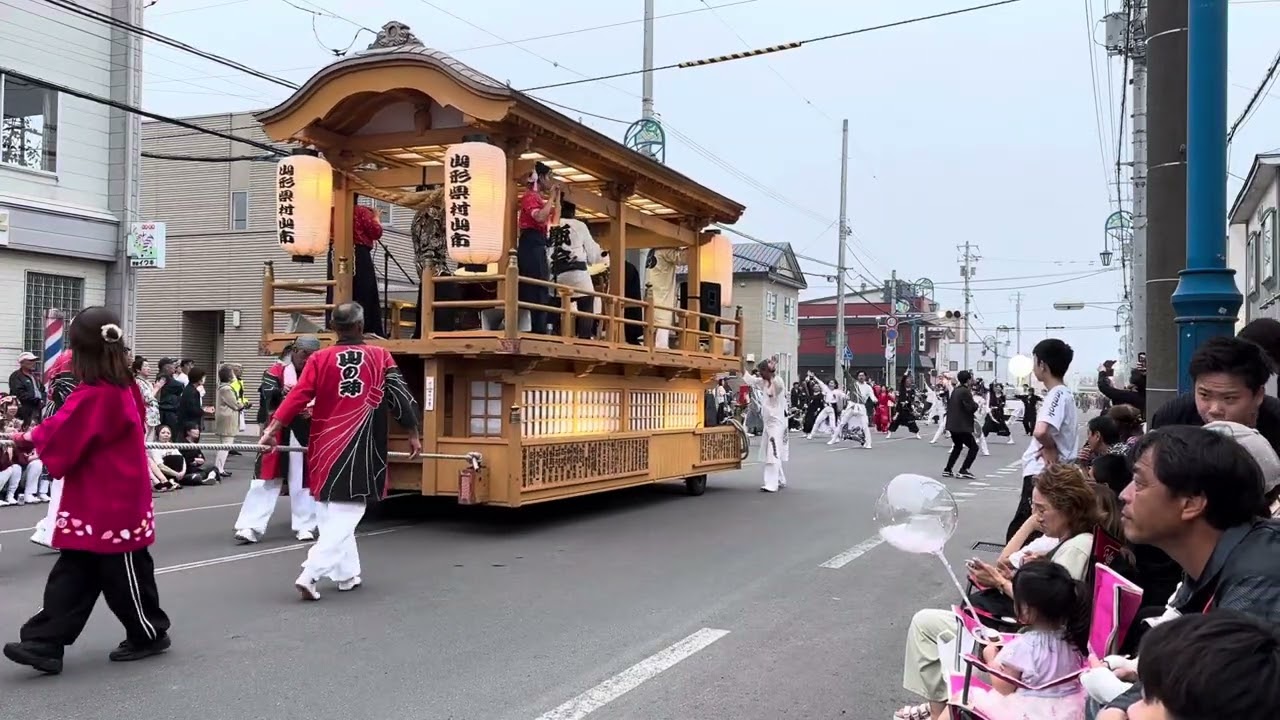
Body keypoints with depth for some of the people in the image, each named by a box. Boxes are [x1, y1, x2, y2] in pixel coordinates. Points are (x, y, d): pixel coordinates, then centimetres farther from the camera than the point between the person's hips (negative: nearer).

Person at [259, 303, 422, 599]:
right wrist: (413, 434, 11)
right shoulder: (380, 357, 0)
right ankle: (310, 574, -13)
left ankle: (347, 574, 24)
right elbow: (401, 396, 2)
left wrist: (272, 429, -8)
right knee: (344, 517, 0)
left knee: (332, 515, 17)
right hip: (360, 451, -2)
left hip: (326, 448, 3)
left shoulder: (319, 359, 1)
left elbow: (297, 396, -7)